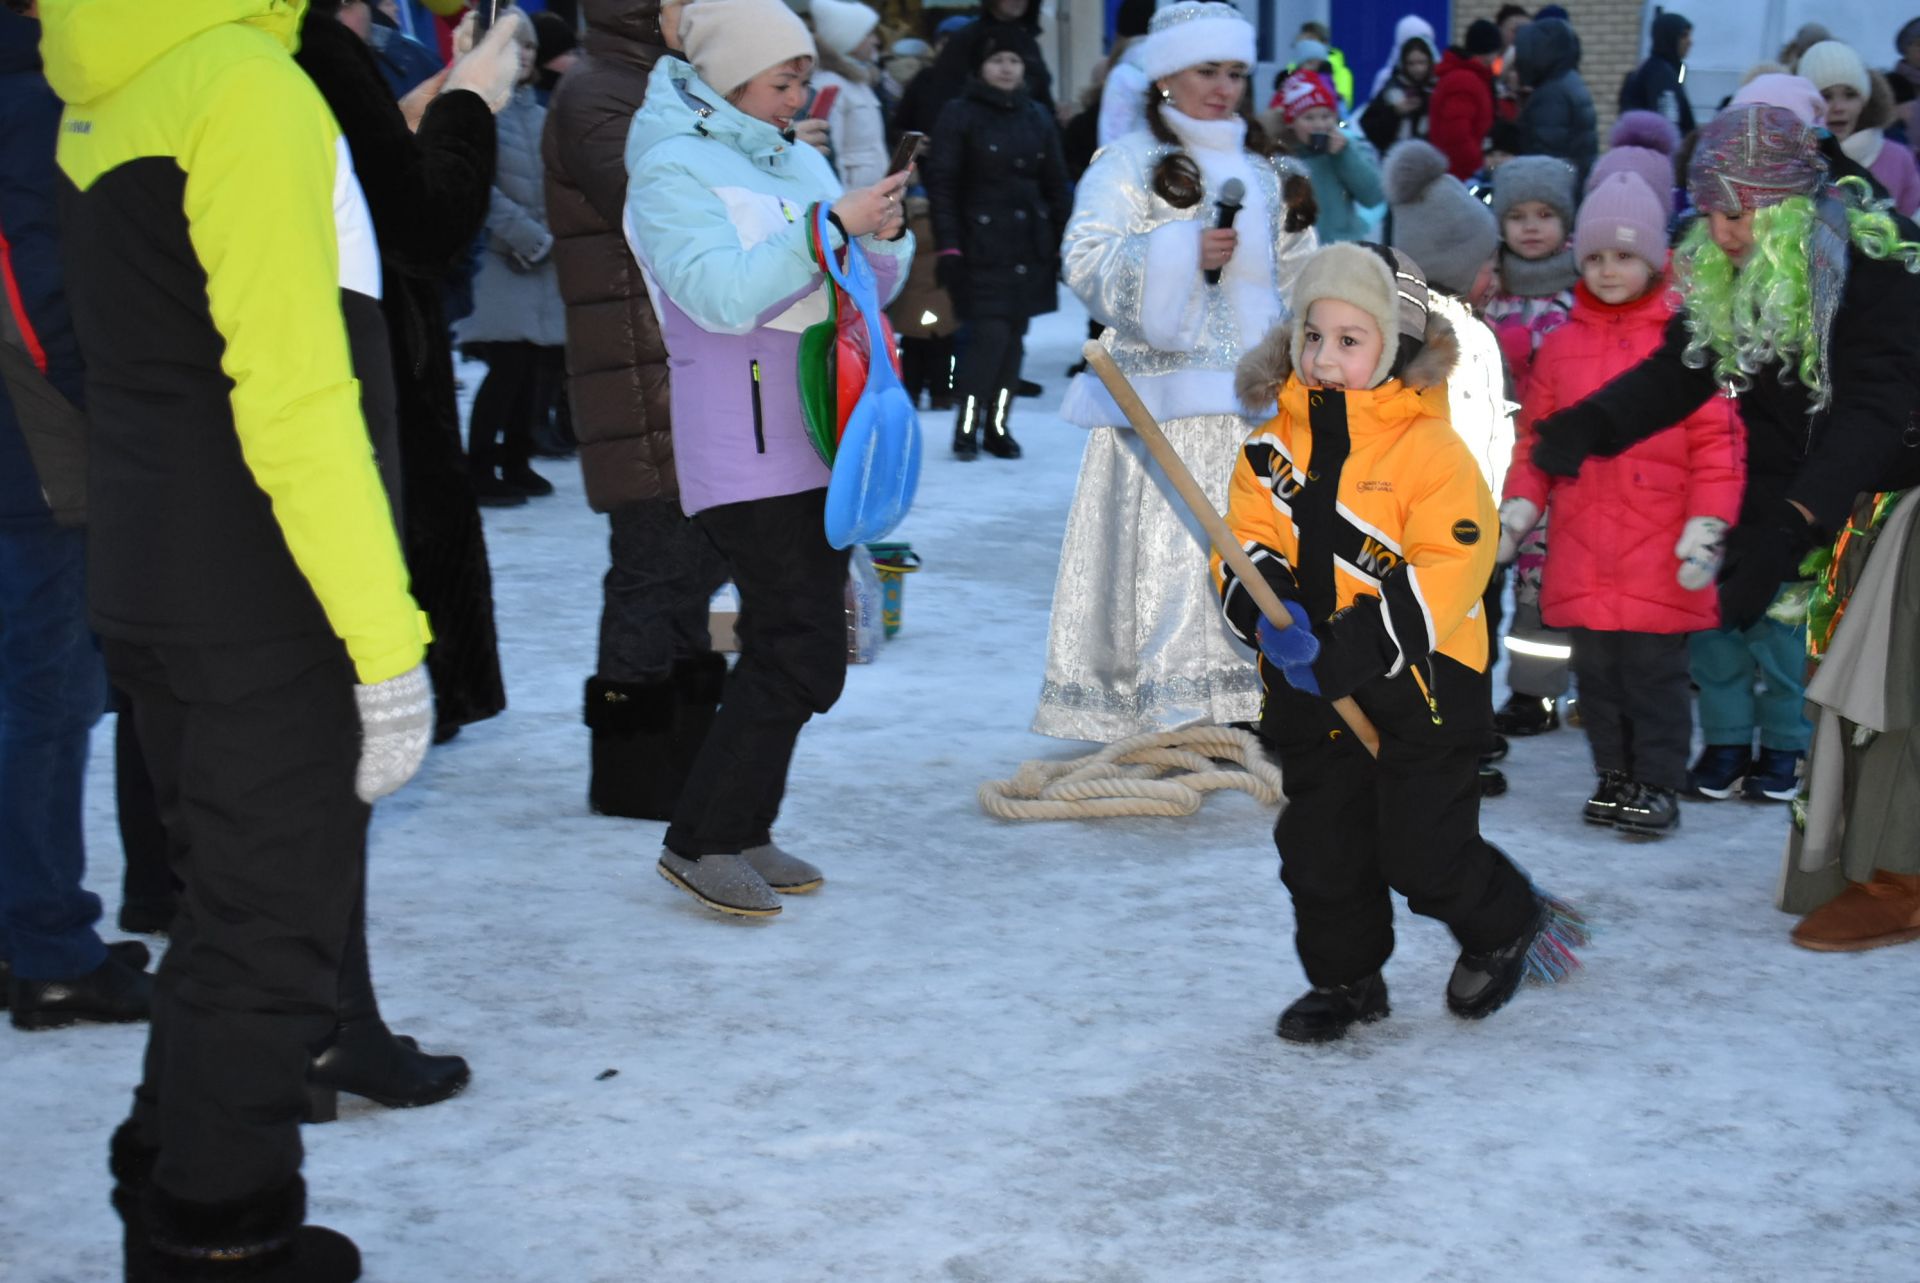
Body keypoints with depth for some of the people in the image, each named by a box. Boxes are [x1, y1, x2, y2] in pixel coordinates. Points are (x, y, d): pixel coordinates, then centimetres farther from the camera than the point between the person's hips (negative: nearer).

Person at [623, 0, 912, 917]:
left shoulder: (799, 161, 14)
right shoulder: (671, 168, -9)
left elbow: (867, 289, 15)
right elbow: (725, 293, -22)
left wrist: (885, 237, -6)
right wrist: (832, 223, -24)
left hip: (821, 442, 8)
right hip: (747, 453, -8)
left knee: (786, 652, 11)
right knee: (803, 659, -11)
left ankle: (743, 833, 22)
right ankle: (700, 842, 1)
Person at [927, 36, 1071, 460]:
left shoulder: (1037, 117, 11)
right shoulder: (960, 115, -2)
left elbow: (1055, 185, 15)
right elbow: (941, 184, -5)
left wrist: (1065, 243, 10)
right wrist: (948, 247, -12)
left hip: (1030, 246, 5)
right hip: (982, 245, -5)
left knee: (1014, 336, 5)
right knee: (989, 334, -13)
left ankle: (997, 426, 15)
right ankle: (966, 425, 0)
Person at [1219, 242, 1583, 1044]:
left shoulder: (1432, 450, -14)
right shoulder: (1274, 448, 2)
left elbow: (1445, 576, -20)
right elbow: (1245, 548, 2)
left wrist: (1355, 648, -26)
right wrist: (1266, 610, -21)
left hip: (1420, 684, -5)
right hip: (1309, 691, 5)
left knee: (1423, 852, 1)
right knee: (1320, 848, 11)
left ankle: (1506, 926, 31)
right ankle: (1343, 979, 31)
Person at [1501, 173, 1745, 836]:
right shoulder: (1562, 345, 10)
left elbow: (1716, 440, -3)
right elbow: (1536, 439, 15)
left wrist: (1706, 527, -9)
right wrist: (1518, 510, 5)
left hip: (1658, 556, -4)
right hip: (1582, 552, 4)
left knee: (1654, 672, 1)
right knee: (1596, 670, 11)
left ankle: (1657, 786, 12)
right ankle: (1615, 776, 24)